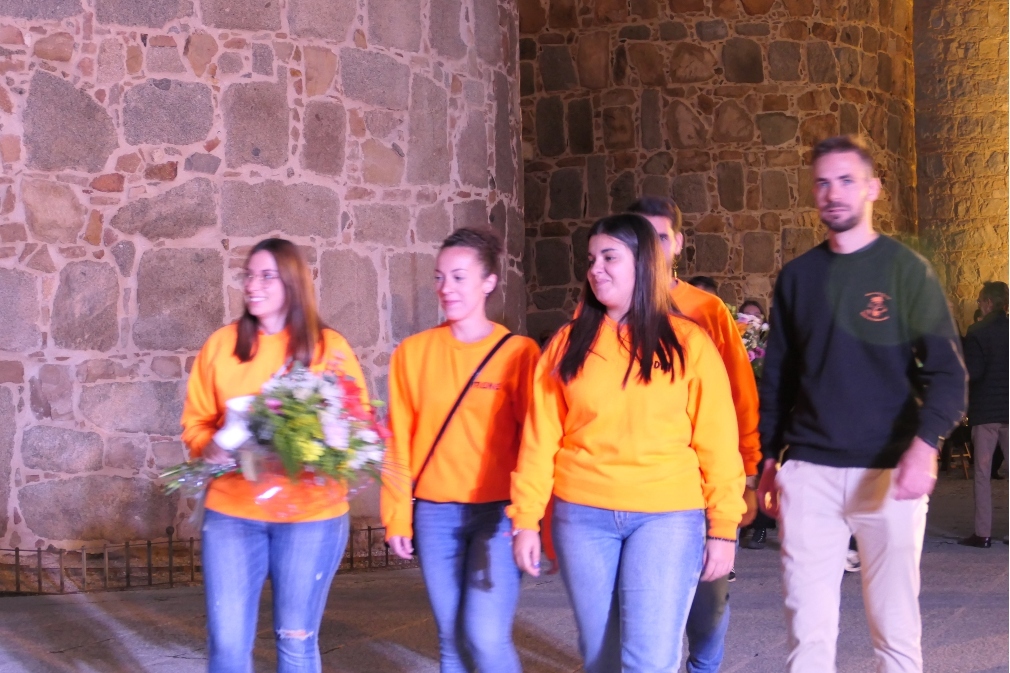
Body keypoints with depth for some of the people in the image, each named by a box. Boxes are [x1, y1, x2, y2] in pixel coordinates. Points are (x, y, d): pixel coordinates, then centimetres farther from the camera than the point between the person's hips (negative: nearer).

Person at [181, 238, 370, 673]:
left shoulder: (329, 347, 0)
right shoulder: (221, 344, 5)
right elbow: (195, 421, 9)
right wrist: (209, 446, -13)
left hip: (311, 515, -1)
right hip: (232, 511, 2)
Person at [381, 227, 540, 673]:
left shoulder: (518, 352, -3)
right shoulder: (413, 352, 4)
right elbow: (399, 441, 6)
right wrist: (397, 515, 3)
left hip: (498, 512, -3)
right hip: (433, 513, 3)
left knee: (486, 637, -12)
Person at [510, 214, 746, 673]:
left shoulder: (689, 342, 1)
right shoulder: (567, 344, 6)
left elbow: (717, 442, 0)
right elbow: (540, 439, 4)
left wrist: (724, 525, -3)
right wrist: (525, 519, 0)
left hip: (668, 516, -2)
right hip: (582, 516, 3)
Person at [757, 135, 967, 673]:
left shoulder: (906, 269, 0)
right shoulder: (797, 276, 11)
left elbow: (946, 370, -6)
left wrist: (925, 443, -21)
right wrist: (769, 459, 13)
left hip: (887, 471, -3)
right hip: (808, 472, 3)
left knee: (895, 629, 3)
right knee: (808, 630, 2)